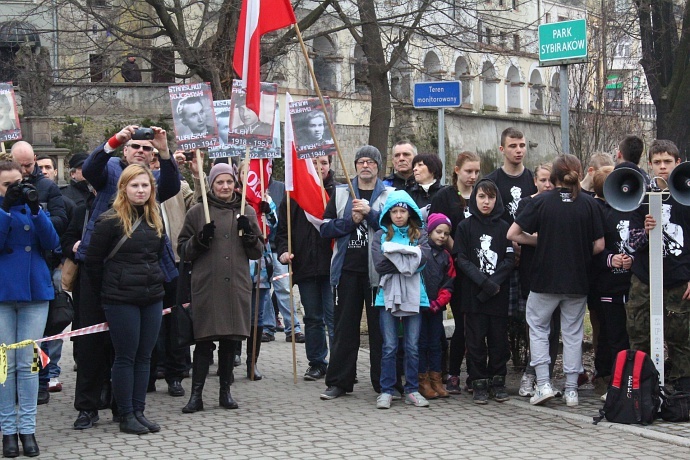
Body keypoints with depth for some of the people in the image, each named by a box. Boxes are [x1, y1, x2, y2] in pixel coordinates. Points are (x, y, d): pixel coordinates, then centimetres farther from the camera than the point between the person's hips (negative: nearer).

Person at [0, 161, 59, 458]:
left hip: (34, 291, 2)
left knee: (28, 363, 3)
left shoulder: (32, 207, 9)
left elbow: (52, 243, -4)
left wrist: (35, 210, -15)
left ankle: (27, 428, 7)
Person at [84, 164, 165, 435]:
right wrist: (107, 291, 1)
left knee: (144, 356, 9)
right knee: (126, 357, 0)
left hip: (152, 298, 6)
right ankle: (126, 416, 8)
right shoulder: (111, 220, -10)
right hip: (121, 300, -6)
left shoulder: (155, 219, 9)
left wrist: (156, 282, 13)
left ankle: (139, 411, 17)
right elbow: (93, 261, -6)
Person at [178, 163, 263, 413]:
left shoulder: (247, 212, 11)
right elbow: (183, 249, 5)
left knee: (230, 340, 8)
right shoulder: (197, 212, 5)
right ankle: (196, 394, 0)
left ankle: (225, 391, 18)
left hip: (237, 285, 2)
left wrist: (249, 234, -6)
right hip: (206, 285, -2)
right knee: (204, 340, -4)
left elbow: (257, 252, 12)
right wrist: (200, 239, -13)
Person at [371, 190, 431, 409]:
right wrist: (409, 259, -9)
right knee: (389, 347, 1)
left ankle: (412, 390, 13)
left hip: (414, 296, 1)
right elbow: (379, 264, -7)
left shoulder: (420, 234, 10)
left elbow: (423, 258, -9)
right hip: (388, 295, -1)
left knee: (412, 347, 5)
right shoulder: (381, 235, 8)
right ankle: (386, 391, 7)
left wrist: (395, 255, -11)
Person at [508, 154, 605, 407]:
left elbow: (513, 234, -7)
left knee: (538, 328, 14)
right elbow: (599, 246, -4)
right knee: (573, 333, 12)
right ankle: (571, 390, 14)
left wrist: (540, 241, 7)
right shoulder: (589, 203, -4)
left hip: (545, 279, -1)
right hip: (578, 280, 1)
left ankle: (543, 383, 3)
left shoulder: (541, 201, -6)